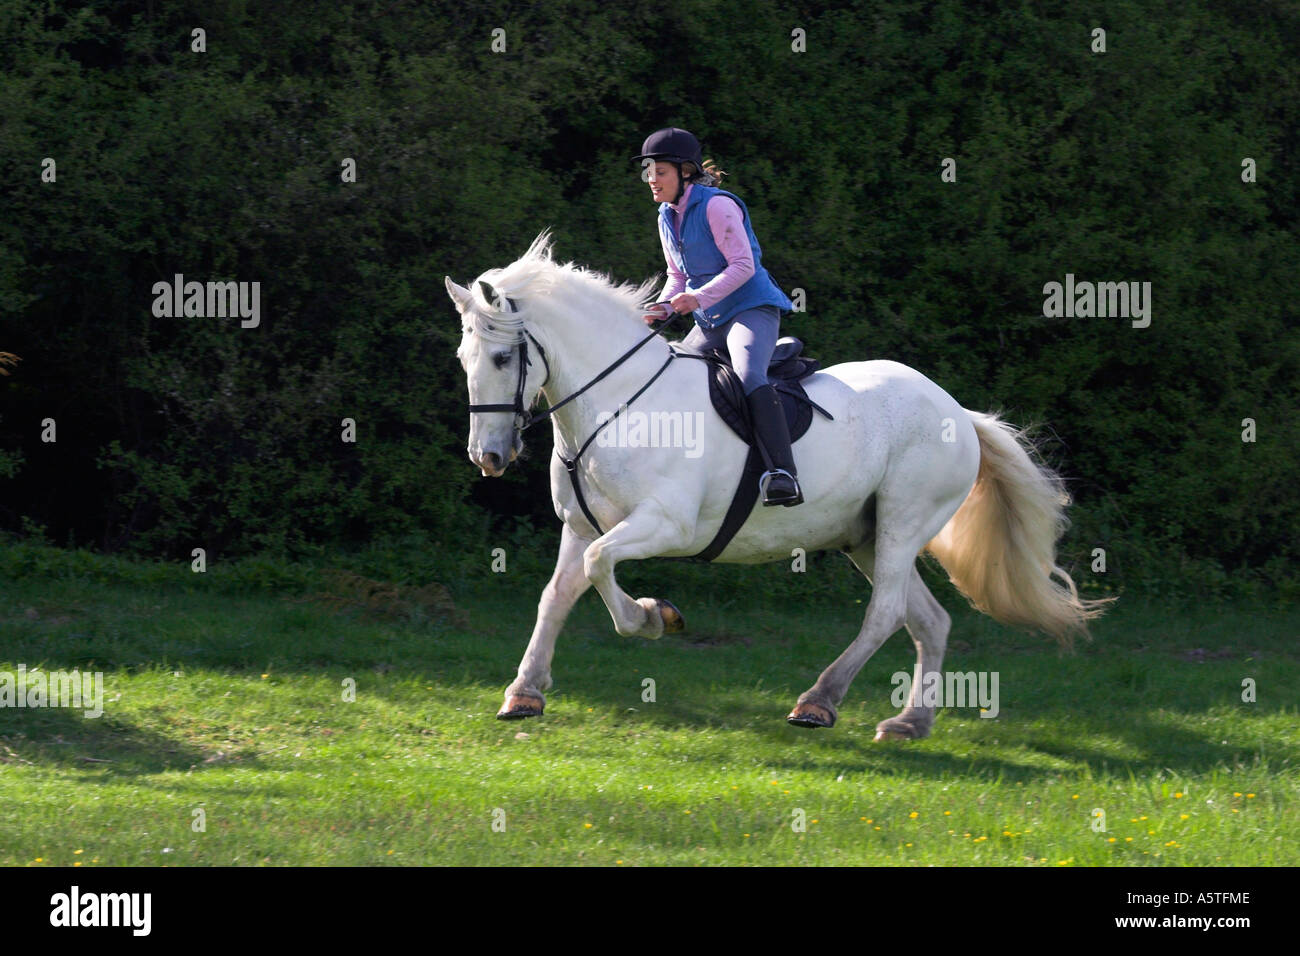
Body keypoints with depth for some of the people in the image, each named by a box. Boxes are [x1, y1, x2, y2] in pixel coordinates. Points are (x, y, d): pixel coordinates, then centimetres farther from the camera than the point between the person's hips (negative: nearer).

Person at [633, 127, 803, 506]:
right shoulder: (667, 218, 13)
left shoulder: (716, 206, -12)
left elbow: (742, 265, -16)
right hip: (710, 324, 9)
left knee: (749, 376, -34)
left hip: (752, 309, -9)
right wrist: (661, 308, 1)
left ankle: (783, 474, -48)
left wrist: (699, 298, -25)